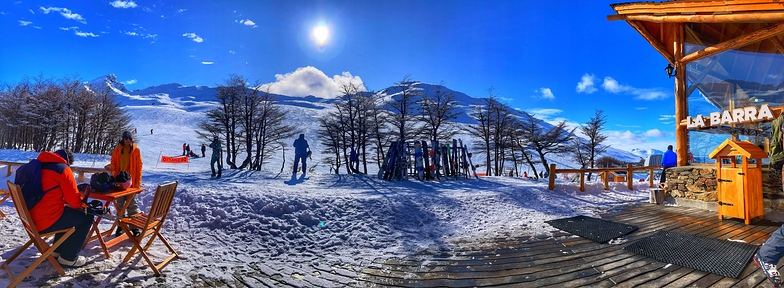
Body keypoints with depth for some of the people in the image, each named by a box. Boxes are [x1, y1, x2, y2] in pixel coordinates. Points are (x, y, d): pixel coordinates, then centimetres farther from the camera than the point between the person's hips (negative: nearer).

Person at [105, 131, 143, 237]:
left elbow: (139, 167, -2)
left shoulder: (136, 150, -1)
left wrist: (138, 183, -7)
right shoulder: (117, 150, 6)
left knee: (132, 204, -1)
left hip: (130, 181, -3)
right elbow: (114, 164, 10)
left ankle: (135, 227, 2)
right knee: (120, 204, 11)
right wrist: (110, 167, -15)